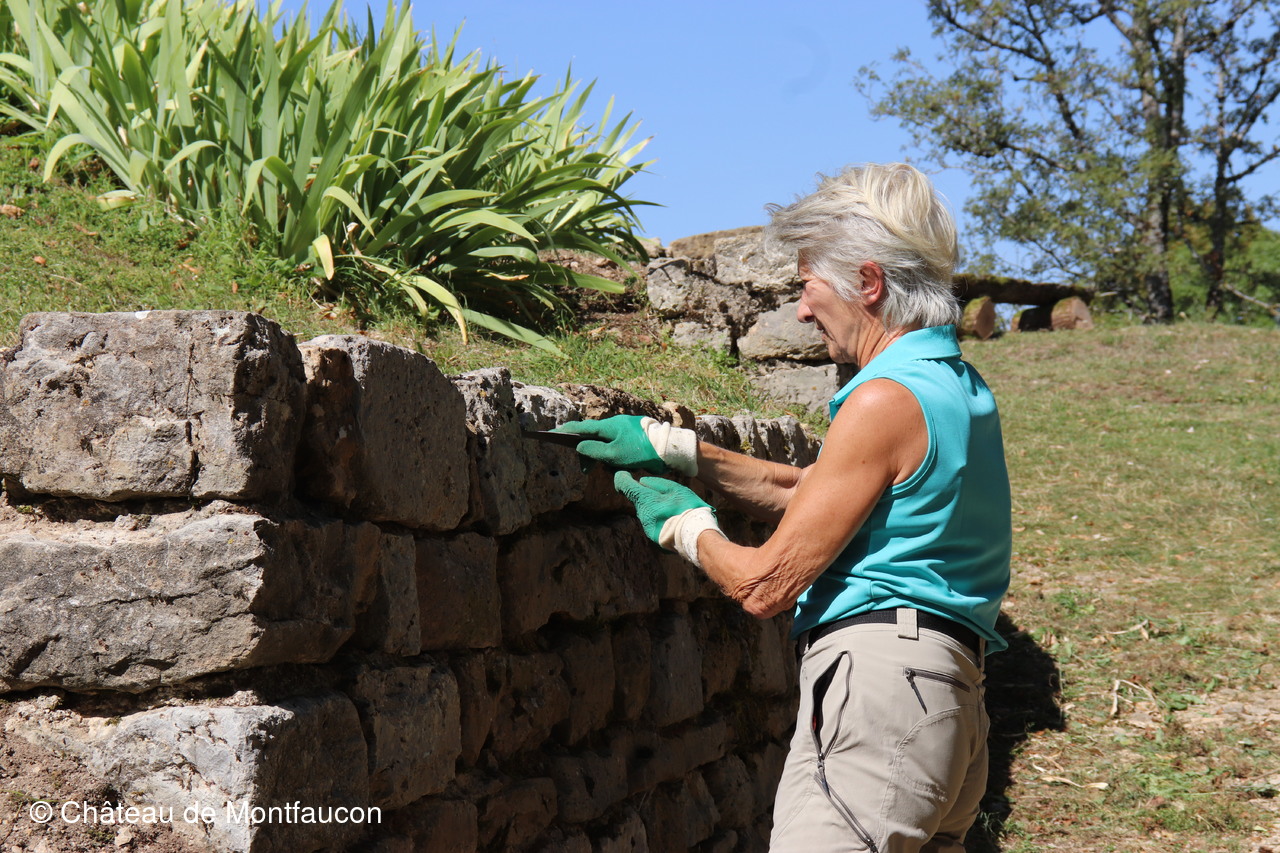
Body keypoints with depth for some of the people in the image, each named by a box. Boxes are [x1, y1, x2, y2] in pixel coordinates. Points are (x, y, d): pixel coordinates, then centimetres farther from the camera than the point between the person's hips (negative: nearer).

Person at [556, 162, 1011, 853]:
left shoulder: (887, 399, -13)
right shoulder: (959, 386, 17)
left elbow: (764, 586, -10)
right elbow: (804, 491, 27)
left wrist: (686, 524, 9)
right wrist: (676, 449, 22)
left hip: (875, 690, -10)